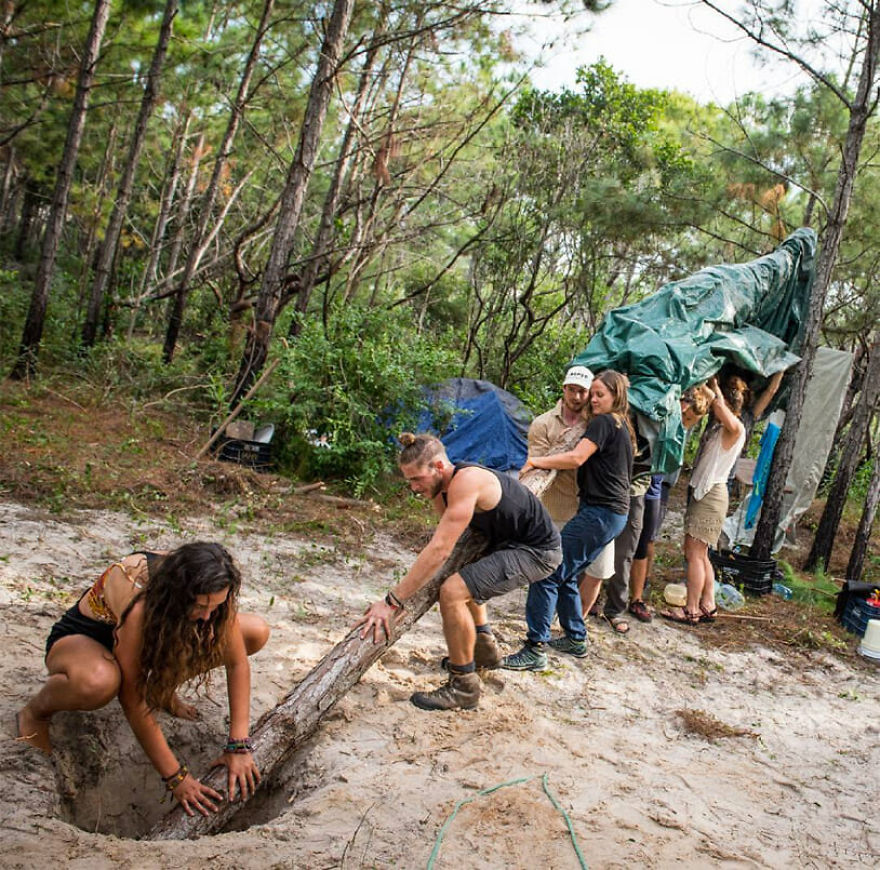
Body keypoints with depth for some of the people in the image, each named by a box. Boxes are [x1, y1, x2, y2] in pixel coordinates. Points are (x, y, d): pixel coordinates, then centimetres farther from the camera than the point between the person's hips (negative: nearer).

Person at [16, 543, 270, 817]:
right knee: (97, 681, -45)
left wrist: (238, 746, -25)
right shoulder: (136, 602, -40)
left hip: (154, 638, 5)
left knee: (256, 632, -13)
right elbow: (132, 699, -34)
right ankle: (36, 711, -8)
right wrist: (175, 776, -31)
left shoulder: (211, 591, -26)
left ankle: (163, 685, 7)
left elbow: (238, 663, -19)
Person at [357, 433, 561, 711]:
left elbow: (439, 551, -34)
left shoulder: (466, 482, -28)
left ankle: (464, 687, -10)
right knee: (463, 578, 29)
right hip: (508, 542, 11)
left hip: (538, 551, -10)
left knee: (453, 592, -24)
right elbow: (444, 546, 9)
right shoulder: (441, 490, 2)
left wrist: (392, 602, -34)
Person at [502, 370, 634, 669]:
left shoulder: (603, 422, -10)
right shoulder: (622, 427, 19)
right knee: (565, 575, 19)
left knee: (548, 574, -12)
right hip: (615, 513, 10)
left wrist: (536, 461, -12)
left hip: (599, 512, -10)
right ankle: (575, 638, 29)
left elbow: (576, 458, -22)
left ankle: (535, 650, -12)